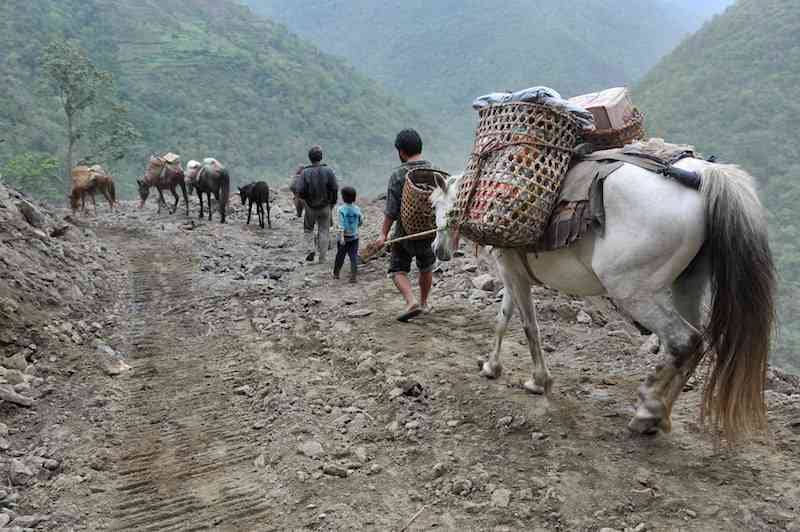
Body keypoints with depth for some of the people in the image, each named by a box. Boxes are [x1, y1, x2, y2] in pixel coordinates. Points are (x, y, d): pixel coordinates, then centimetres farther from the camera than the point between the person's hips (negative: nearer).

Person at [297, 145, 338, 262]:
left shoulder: (305, 172, -11)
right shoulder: (328, 171, -10)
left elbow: (300, 191, -14)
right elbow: (335, 189, -10)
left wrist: (305, 198, 8)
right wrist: (332, 202, 5)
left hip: (310, 207, 0)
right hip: (325, 207, 0)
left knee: (308, 229, 20)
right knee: (324, 231, 10)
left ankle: (311, 249, 0)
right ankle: (322, 258, 12)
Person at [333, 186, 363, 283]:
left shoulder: (342, 209, -14)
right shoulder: (357, 209, -3)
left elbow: (341, 225, -19)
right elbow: (361, 222, 5)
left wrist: (341, 237, -22)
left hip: (344, 236, -2)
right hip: (354, 236, 2)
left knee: (340, 256, 13)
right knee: (354, 256, 3)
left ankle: (336, 273, 29)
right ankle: (354, 276, -4)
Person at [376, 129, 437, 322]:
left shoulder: (398, 175, -13)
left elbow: (391, 209, -13)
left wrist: (384, 234, -6)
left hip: (405, 231, -4)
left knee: (398, 270, 8)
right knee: (426, 268, 23)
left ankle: (411, 302, -11)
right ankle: (424, 303, 34)